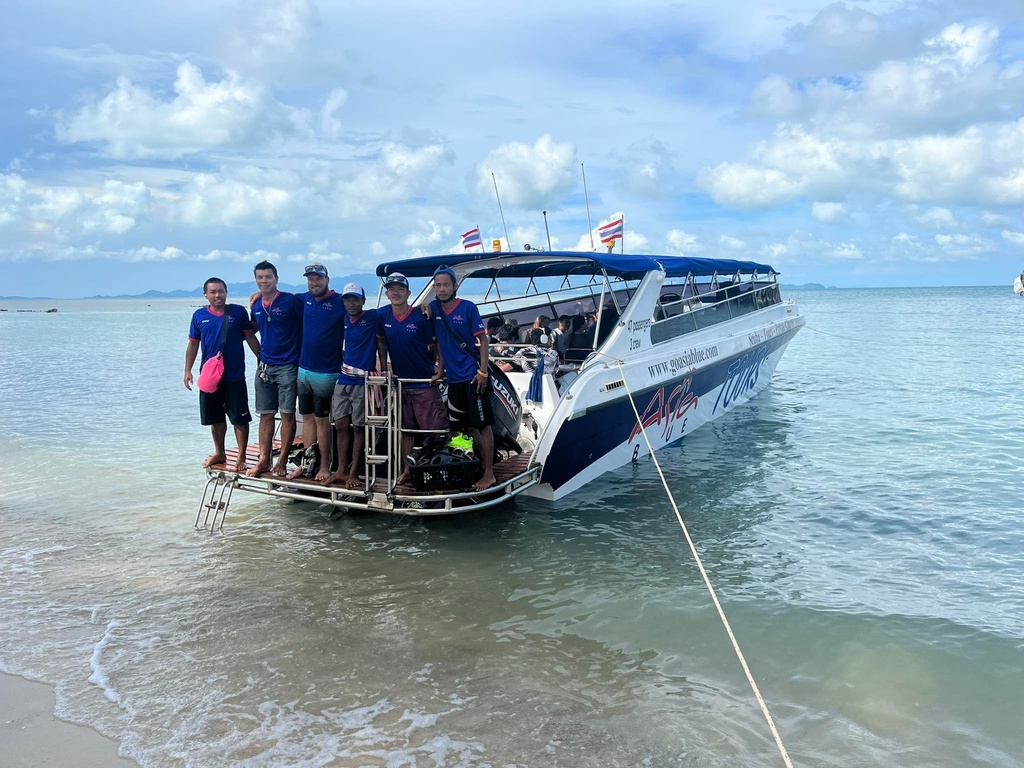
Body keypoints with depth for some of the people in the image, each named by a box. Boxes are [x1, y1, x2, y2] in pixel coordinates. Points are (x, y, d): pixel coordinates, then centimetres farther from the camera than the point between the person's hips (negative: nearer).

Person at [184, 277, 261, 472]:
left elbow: (250, 337, 2)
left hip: (235, 376, -3)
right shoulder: (199, 316, 4)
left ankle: (241, 457, 9)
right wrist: (187, 370, 4)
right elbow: (193, 344, 9)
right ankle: (219, 453, 30)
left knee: (240, 418, -1)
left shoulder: (238, 312, -2)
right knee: (215, 418, 14)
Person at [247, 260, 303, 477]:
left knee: (287, 414, -1)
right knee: (265, 414, 9)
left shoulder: (291, 301, -10)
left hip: (287, 366, -6)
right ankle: (264, 460, 16)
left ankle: (282, 461, 7)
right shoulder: (256, 306, 8)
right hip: (264, 367, 6)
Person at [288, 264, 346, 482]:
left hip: (326, 373, -6)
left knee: (321, 419, 0)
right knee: (307, 417, 11)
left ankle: (324, 467, 9)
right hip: (303, 369, 6)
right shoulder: (304, 300, 9)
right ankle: (308, 464, 19)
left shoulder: (340, 302, -9)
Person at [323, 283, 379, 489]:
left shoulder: (373, 317, -4)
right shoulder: (343, 320, 12)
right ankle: (341, 470, 16)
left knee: (358, 427, 0)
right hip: (343, 379, 6)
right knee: (341, 425, 7)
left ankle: (353, 473, 7)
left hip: (362, 381, -6)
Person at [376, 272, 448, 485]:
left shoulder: (420, 317, -12)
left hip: (425, 382, -4)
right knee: (405, 429, 13)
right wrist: (384, 369, 5)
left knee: (436, 428, -4)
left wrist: (439, 371, -14)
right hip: (400, 381, 4)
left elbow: (436, 345, -6)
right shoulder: (382, 315, -1)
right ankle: (407, 469, 23)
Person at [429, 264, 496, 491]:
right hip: (453, 378, 5)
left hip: (473, 376, -5)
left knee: (482, 424, -2)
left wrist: (483, 372, -13)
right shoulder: (433, 308, 4)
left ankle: (489, 473, 3)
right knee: (467, 426, 11)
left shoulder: (468, 308, -8)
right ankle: (482, 463, 24)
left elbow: (483, 340, -7)